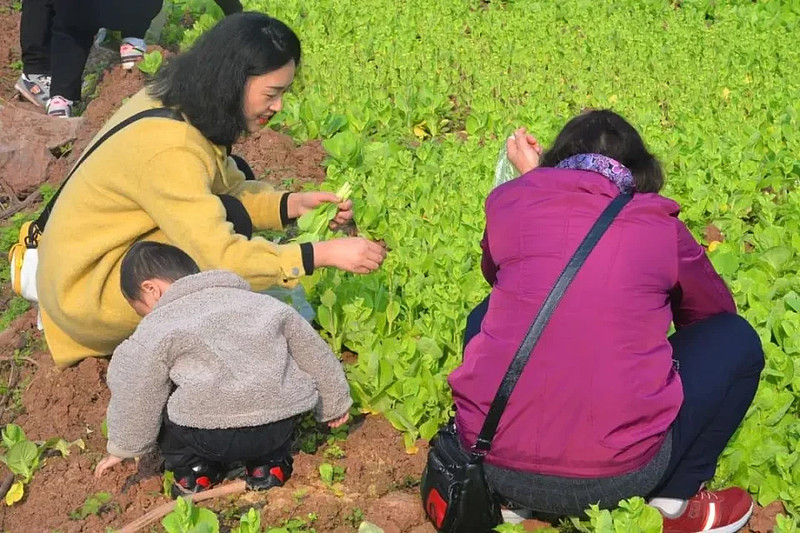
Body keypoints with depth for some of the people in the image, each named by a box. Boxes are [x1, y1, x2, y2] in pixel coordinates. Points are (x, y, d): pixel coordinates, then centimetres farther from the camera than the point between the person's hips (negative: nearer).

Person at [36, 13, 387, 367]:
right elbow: (220, 256, -34)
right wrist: (326, 254, -32)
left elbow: (232, 187, 5)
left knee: (234, 173, 7)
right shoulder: (169, 149, -32)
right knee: (228, 219, -23)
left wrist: (296, 204, -11)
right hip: (87, 291, -10)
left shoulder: (180, 103, -4)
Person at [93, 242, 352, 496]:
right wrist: (335, 405, 39)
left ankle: (196, 472, 17)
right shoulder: (262, 303, 21)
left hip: (210, 437, -4)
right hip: (280, 428, 4)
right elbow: (314, 354, 26)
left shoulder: (157, 329, 7)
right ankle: (269, 464, 26)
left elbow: (136, 395, 7)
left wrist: (123, 448, 24)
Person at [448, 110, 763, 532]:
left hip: (491, 460, 2)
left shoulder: (511, 201, 7)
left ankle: (508, 496, 22)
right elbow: (714, 312, 24)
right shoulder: (661, 225, 4)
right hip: (614, 475, -2)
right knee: (735, 339, 20)